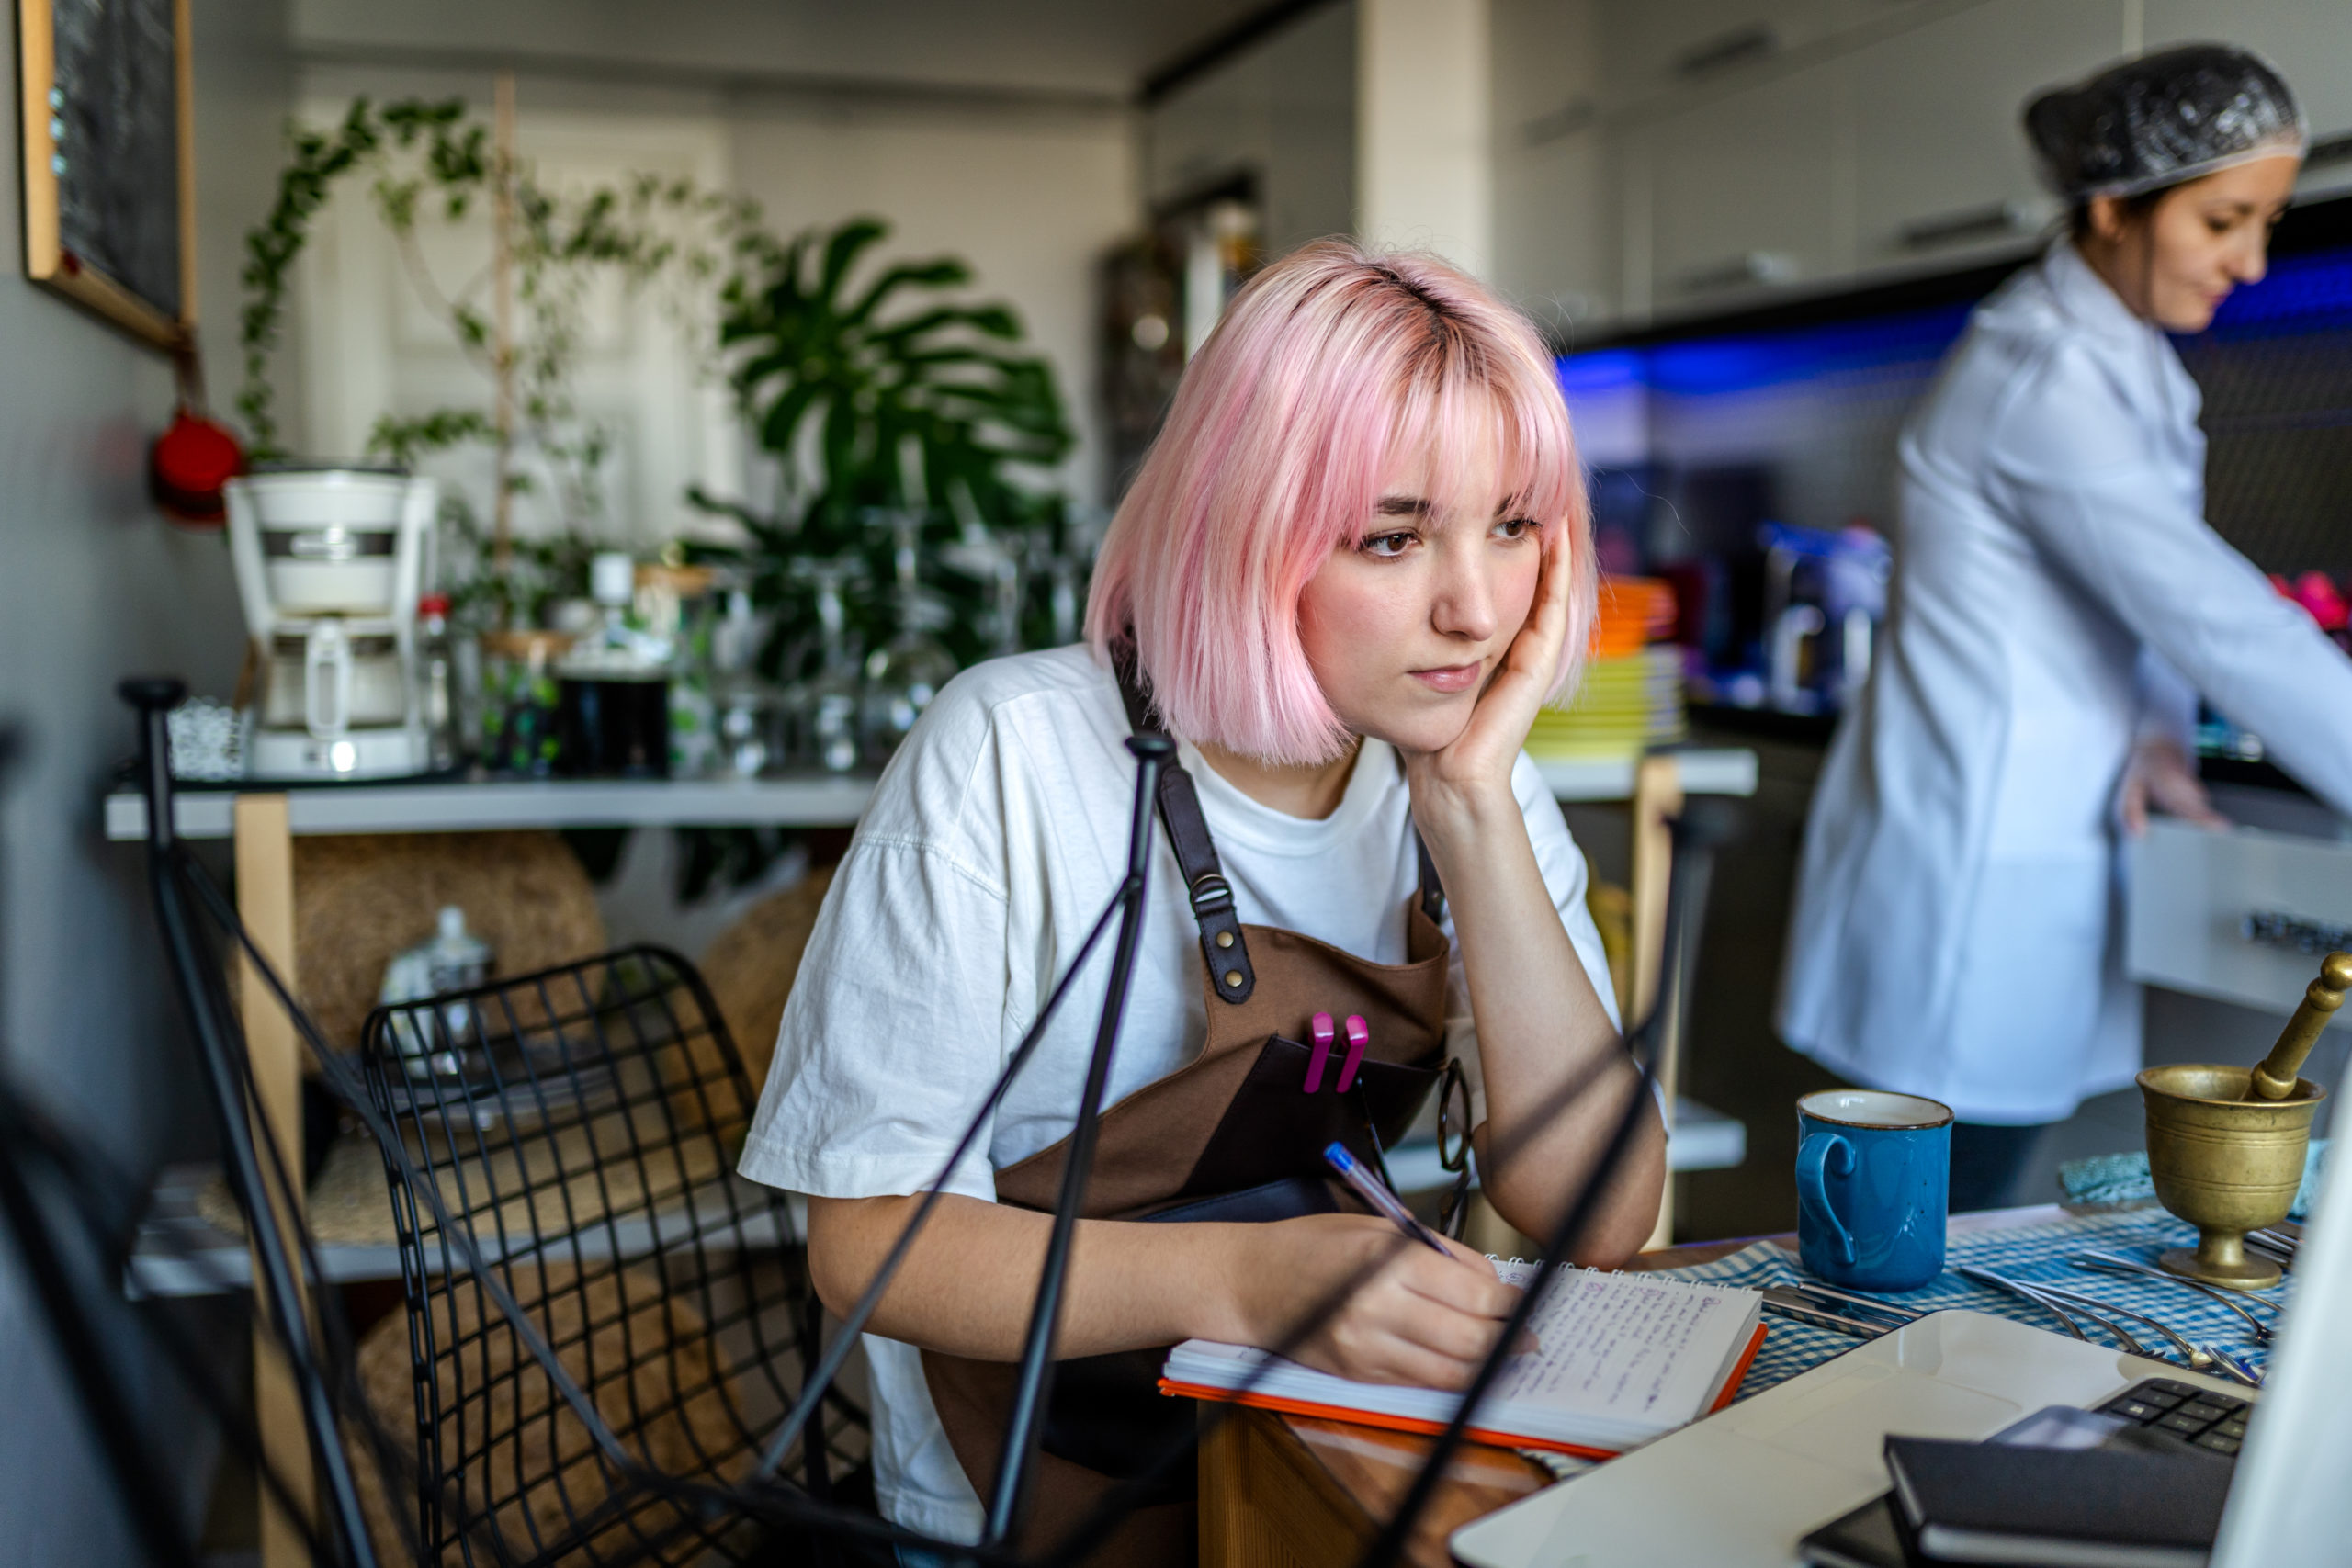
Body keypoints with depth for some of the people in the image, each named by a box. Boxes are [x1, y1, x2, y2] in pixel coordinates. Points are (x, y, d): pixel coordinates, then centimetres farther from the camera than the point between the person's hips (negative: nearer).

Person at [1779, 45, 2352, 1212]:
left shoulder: (2126, 361, 12)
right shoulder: (2046, 382, -20)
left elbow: (2151, 592, 16)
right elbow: (2221, 621, -25)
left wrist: (2156, 729, -4)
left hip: (2037, 842, 9)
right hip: (1974, 863, -9)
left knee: (1960, 1212, 14)